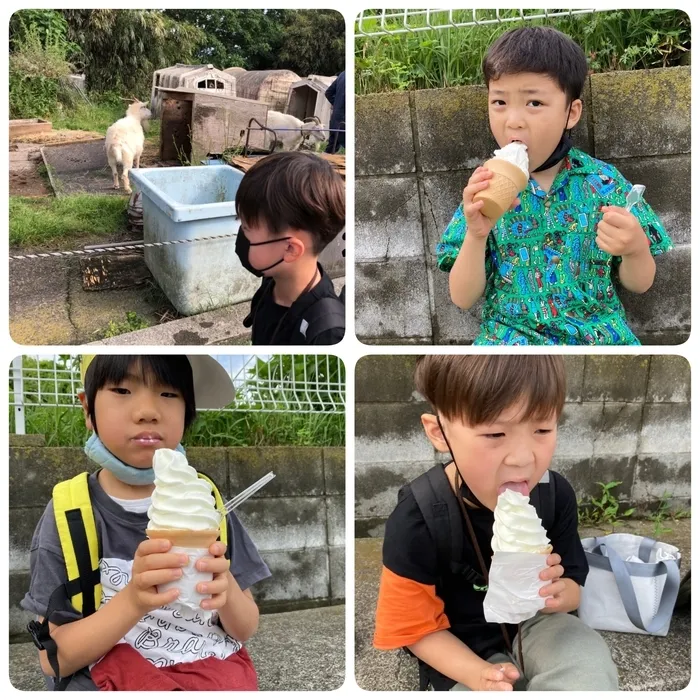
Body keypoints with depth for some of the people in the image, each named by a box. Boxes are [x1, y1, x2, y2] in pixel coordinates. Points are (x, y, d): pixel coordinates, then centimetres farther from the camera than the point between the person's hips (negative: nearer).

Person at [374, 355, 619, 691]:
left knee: (591, 664, -24)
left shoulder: (555, 494, -12)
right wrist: (480, 675, -28)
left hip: (534, 625, 3)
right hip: (464, 651, -2)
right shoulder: (417, 520, -25)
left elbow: (573, 589, 1)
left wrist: (556, 593, -24)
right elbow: (418, 628, -13)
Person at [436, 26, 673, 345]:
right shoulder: (487, 189, 0)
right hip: (511, 335, -1)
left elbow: (638, 284, 6)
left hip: (598, 332, 2)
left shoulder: (603, 181, 0)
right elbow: (463, 298, -2)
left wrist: (636, 249, -16)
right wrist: (475, 236, -19)